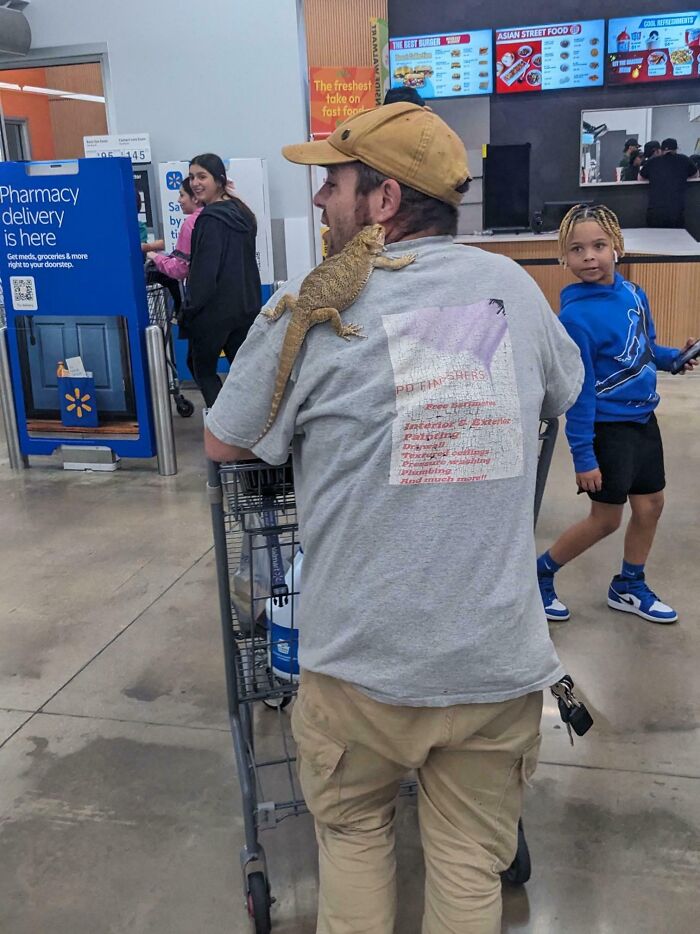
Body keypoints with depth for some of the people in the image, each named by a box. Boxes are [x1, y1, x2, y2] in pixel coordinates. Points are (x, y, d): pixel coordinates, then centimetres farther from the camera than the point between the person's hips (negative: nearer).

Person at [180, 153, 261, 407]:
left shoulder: (211, 219, -16)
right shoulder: (241, 212, 10)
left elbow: (204, 271, -18)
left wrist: (190, 308, -11)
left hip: (215, 310, -8)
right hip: (245, 306, 8)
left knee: (202, 369, 8)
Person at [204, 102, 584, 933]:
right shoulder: (515, 287, 1)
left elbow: (224, 444, 2)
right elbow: (565, 389, 21)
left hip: (365, 657, -2)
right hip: (498, 656, 3)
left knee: (352, 832, 24)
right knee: (470, 862, 18)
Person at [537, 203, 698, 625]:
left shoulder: (634, 293, -3)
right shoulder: (576, 315, -22)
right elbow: (578, 392, -19)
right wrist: (583, 455, -17)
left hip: (643, 420, 7)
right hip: (607, 427, -7)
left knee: (650, 505, 16)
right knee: (606, 519, 4)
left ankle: (630, 586, 36)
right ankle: (541, 573, 26)